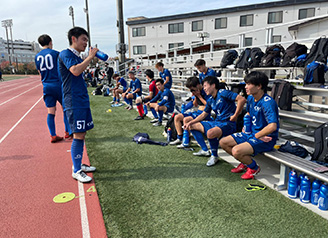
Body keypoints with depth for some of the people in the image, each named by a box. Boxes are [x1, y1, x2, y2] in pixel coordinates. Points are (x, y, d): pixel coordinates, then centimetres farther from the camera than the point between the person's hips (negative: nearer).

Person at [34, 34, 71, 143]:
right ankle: (68, 133, 12)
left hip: (46, 86, 4)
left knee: (50, 112, 5)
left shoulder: (37, 56, 9)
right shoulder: (56, 53, -5)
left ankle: (53, 136, 7)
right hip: (58, 84, -4)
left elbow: (40, 71, 17)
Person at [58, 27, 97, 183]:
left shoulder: (77, 57, 18)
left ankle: (78, 165, 24)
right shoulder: (65, 54, -7)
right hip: (74, 103, -9)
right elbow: (75, 71, -25)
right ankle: (76, 171, 3)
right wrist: (90, 56, -17)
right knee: (78, 136, -7)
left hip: (82, 101, 9)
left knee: (81, 135, 12)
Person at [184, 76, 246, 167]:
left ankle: (214, 156, -11)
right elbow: (203, 115, 20)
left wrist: (235, 116, -20)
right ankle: (205, 150, 12)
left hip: (228, 123, -9)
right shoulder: (210, 100, 12)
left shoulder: (222, 93, -13)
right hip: (216, 122, 9)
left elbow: (242, 99, -23)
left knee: (210, 133, -39)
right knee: (192, 126, 11)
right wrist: (190, 122, 10)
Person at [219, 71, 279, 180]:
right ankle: (245, 162, 20)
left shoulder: (267, 102, -24)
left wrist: (256, 136, -21)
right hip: (251, 133, 9)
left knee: (236, 151, -29)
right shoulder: (250, 98, 4)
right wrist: (245, 129, 12)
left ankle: (254, 168, 2)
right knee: (223, 143, 4)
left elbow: (272, 126, -34)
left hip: (265, 139, -9)